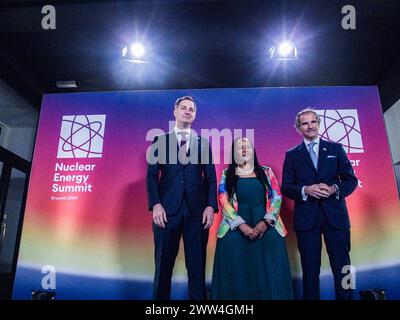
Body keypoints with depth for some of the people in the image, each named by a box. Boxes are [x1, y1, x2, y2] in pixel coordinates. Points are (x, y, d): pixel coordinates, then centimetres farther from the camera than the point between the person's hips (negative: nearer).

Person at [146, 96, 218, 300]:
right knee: (163, 265, 7)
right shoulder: (160, 140, 10)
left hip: (197, 210, 1)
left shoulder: (203, 142, 13)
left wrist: (211, 206, -5)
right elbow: (152, 175, 3)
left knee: (197, 266, 6)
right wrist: (156, 204, -10)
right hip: (167, 209, -1)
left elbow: (211, 177, 8)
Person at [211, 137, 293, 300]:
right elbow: (224, 202, -2)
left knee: (269, 272, -2)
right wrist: (242, 225, -14)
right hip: (235, 229, -1)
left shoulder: (266, 172, 12)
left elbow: (277, 198, 5)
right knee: (237, 273, -3)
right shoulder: (227, 174, 8)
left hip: (267, 228, 1)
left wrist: (266, 222, -11)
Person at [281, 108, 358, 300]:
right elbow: (286, 188, 4)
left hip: (334, 215, 1)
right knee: (310, 269, 8)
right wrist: (306, 190, -14)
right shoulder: (292, 155, 9)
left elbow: (351, 180, 7)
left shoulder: (335, 149, 10)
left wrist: (334, 189, -12)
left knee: (342, 268, 4)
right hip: (306, 218, 0)